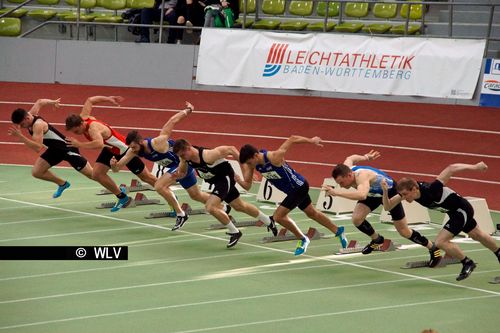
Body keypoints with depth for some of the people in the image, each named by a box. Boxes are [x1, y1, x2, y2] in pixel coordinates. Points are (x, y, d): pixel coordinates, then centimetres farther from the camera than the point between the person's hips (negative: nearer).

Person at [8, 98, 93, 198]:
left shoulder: (38, 125, -33)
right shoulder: (31, 114, -8)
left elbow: (38, 148, -41)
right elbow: (39, 102, 11)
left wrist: (20, 136, -45)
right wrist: (53, 102, 27)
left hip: (67, 149, -9)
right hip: (54, 149, 9)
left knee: (91, 174, -2)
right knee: (36, 172, -1)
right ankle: (62, 184, 21)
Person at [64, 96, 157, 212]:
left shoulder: (92, 127, -40)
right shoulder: (83, 117, -16)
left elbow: (99, 144, -60)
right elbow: (90, 100, 2)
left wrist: (79, 144, -54)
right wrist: (108, 99, 11)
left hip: (124, 149, -8)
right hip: (109, 149, 8)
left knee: (145, 177, 6)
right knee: (97, 174, -6)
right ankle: (122, 198, 11)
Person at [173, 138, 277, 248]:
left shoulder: (207, 155, -34)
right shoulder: (186, 158, -13)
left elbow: (231, 149, -26)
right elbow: (182, 172, 3)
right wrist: (177, 175, -22)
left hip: (225, 177, -8)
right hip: (216, 180, 8)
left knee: (210, 207, -22)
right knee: (240, 206, 23)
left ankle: (234, 232, -5)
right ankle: (269, 222, 43)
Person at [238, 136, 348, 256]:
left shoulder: (274, 157, -33)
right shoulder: (253, 163, -12)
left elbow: (292, 139, -22)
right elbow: (247, 185, -8)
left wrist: (311, 141, -8)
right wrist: (239, 180, -31)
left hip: (298, 186, -8)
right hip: (295, 189, 8)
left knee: (278, 216, -12)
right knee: (312, 213, 23)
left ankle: (302, 239, 8)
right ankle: (338, 231, 42)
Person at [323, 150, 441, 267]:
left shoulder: (361, 176, -46)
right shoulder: (345, 168, -23)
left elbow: (362, 195, -67)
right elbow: (351, 158, 2)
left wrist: (337, 192, -70)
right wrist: (366, 157, 18)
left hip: (389, 191, -6)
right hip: (373, 193, 6)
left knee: (404, 232, 3)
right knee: (356, 219, -16)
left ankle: (433, 248, 26)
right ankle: (377, 240, 14)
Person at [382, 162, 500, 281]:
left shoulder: (430, 190, -38)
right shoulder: (406, 191, -19)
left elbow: (451, 169, -37)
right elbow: (388, 206, -18)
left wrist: (474, 167, -35)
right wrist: (385, 191, -37)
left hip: (462, 209, -8)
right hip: (454, 211, 8)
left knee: (441, 242, -17)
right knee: (477, 235, 30)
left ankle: (467, 263, 3)